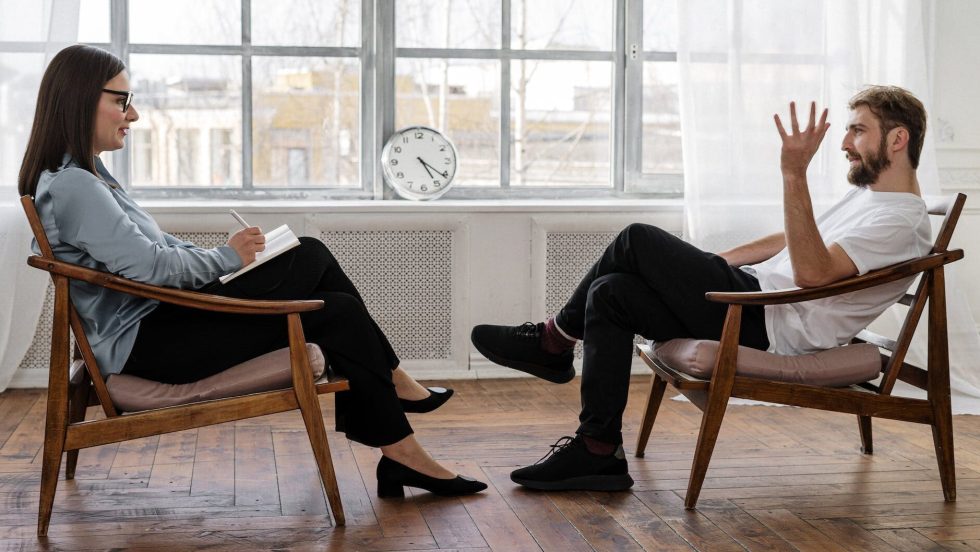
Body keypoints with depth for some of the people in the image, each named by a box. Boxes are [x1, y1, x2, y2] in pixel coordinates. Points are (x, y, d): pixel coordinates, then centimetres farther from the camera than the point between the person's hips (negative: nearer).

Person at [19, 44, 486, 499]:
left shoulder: (82, 175, 15)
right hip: (144, 342, -10)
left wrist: (226, 255, 5)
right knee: (337, 315, -10)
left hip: (161, 315, 10)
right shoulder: (70, 185, -18)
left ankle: (391, 384, 8)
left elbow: (156, 246, 18)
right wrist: (227, 257, -9)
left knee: (311, 256, 3)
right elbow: (150, 265, -24)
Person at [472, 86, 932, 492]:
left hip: (772, 325, -11)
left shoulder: (902, 221, -13)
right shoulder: (867, 193, 21)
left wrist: (795, 175, -34)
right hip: (758, 296, 11)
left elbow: (811, 271, -28)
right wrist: (709, 262, 25)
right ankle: (599, 452, -2)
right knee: (610, 293, -1)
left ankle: (554, 341, 6)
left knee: (638, 241, -13)